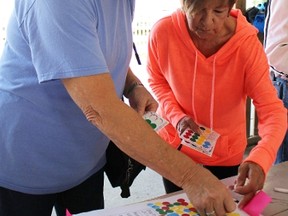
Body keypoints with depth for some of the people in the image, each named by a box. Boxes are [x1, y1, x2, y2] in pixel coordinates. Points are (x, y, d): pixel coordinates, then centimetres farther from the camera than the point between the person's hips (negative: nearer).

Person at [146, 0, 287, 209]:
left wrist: (259, 160, -48)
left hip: (225, 156, -1)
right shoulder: (163, 32, -22)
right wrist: (177, 116, -20)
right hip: (175, 148, 1)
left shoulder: (247, 43, -26)